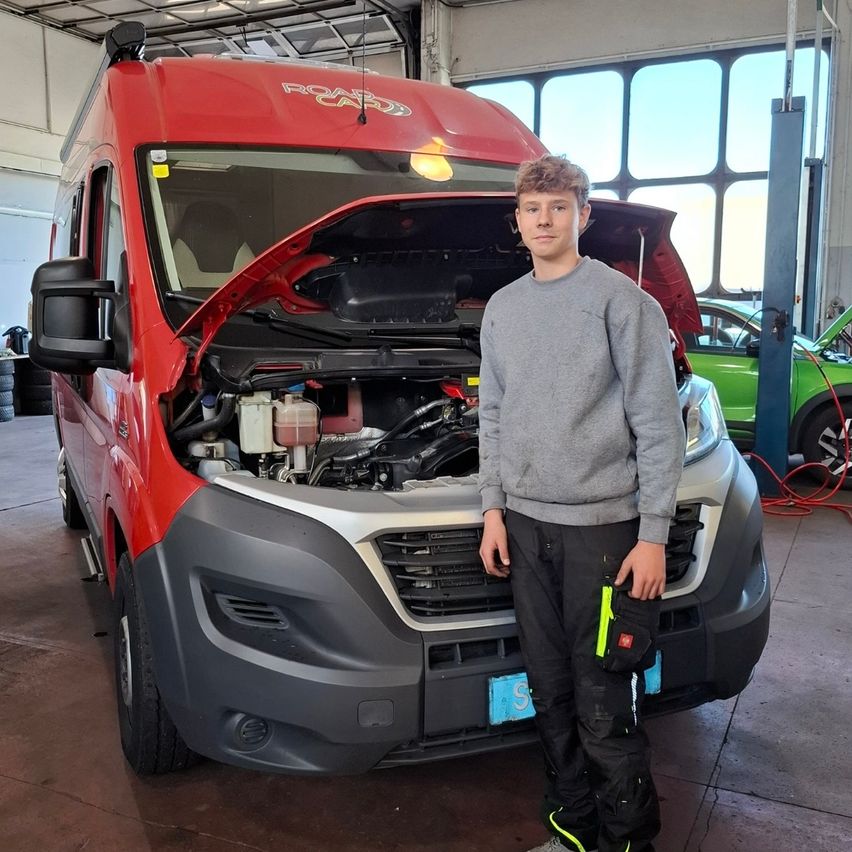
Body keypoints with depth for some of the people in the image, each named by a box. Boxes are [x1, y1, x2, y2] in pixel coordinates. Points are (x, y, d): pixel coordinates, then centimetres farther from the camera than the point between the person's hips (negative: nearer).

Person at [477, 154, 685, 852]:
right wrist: (494, 507, 9)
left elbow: (658, 423, -8)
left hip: (604, 523, -5)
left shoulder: (622, 300, -6)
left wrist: (653, 533, -11)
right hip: (526, 523, 6)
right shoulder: (502, 308, 12)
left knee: (604, 706, -1)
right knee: (550, 690, 14)